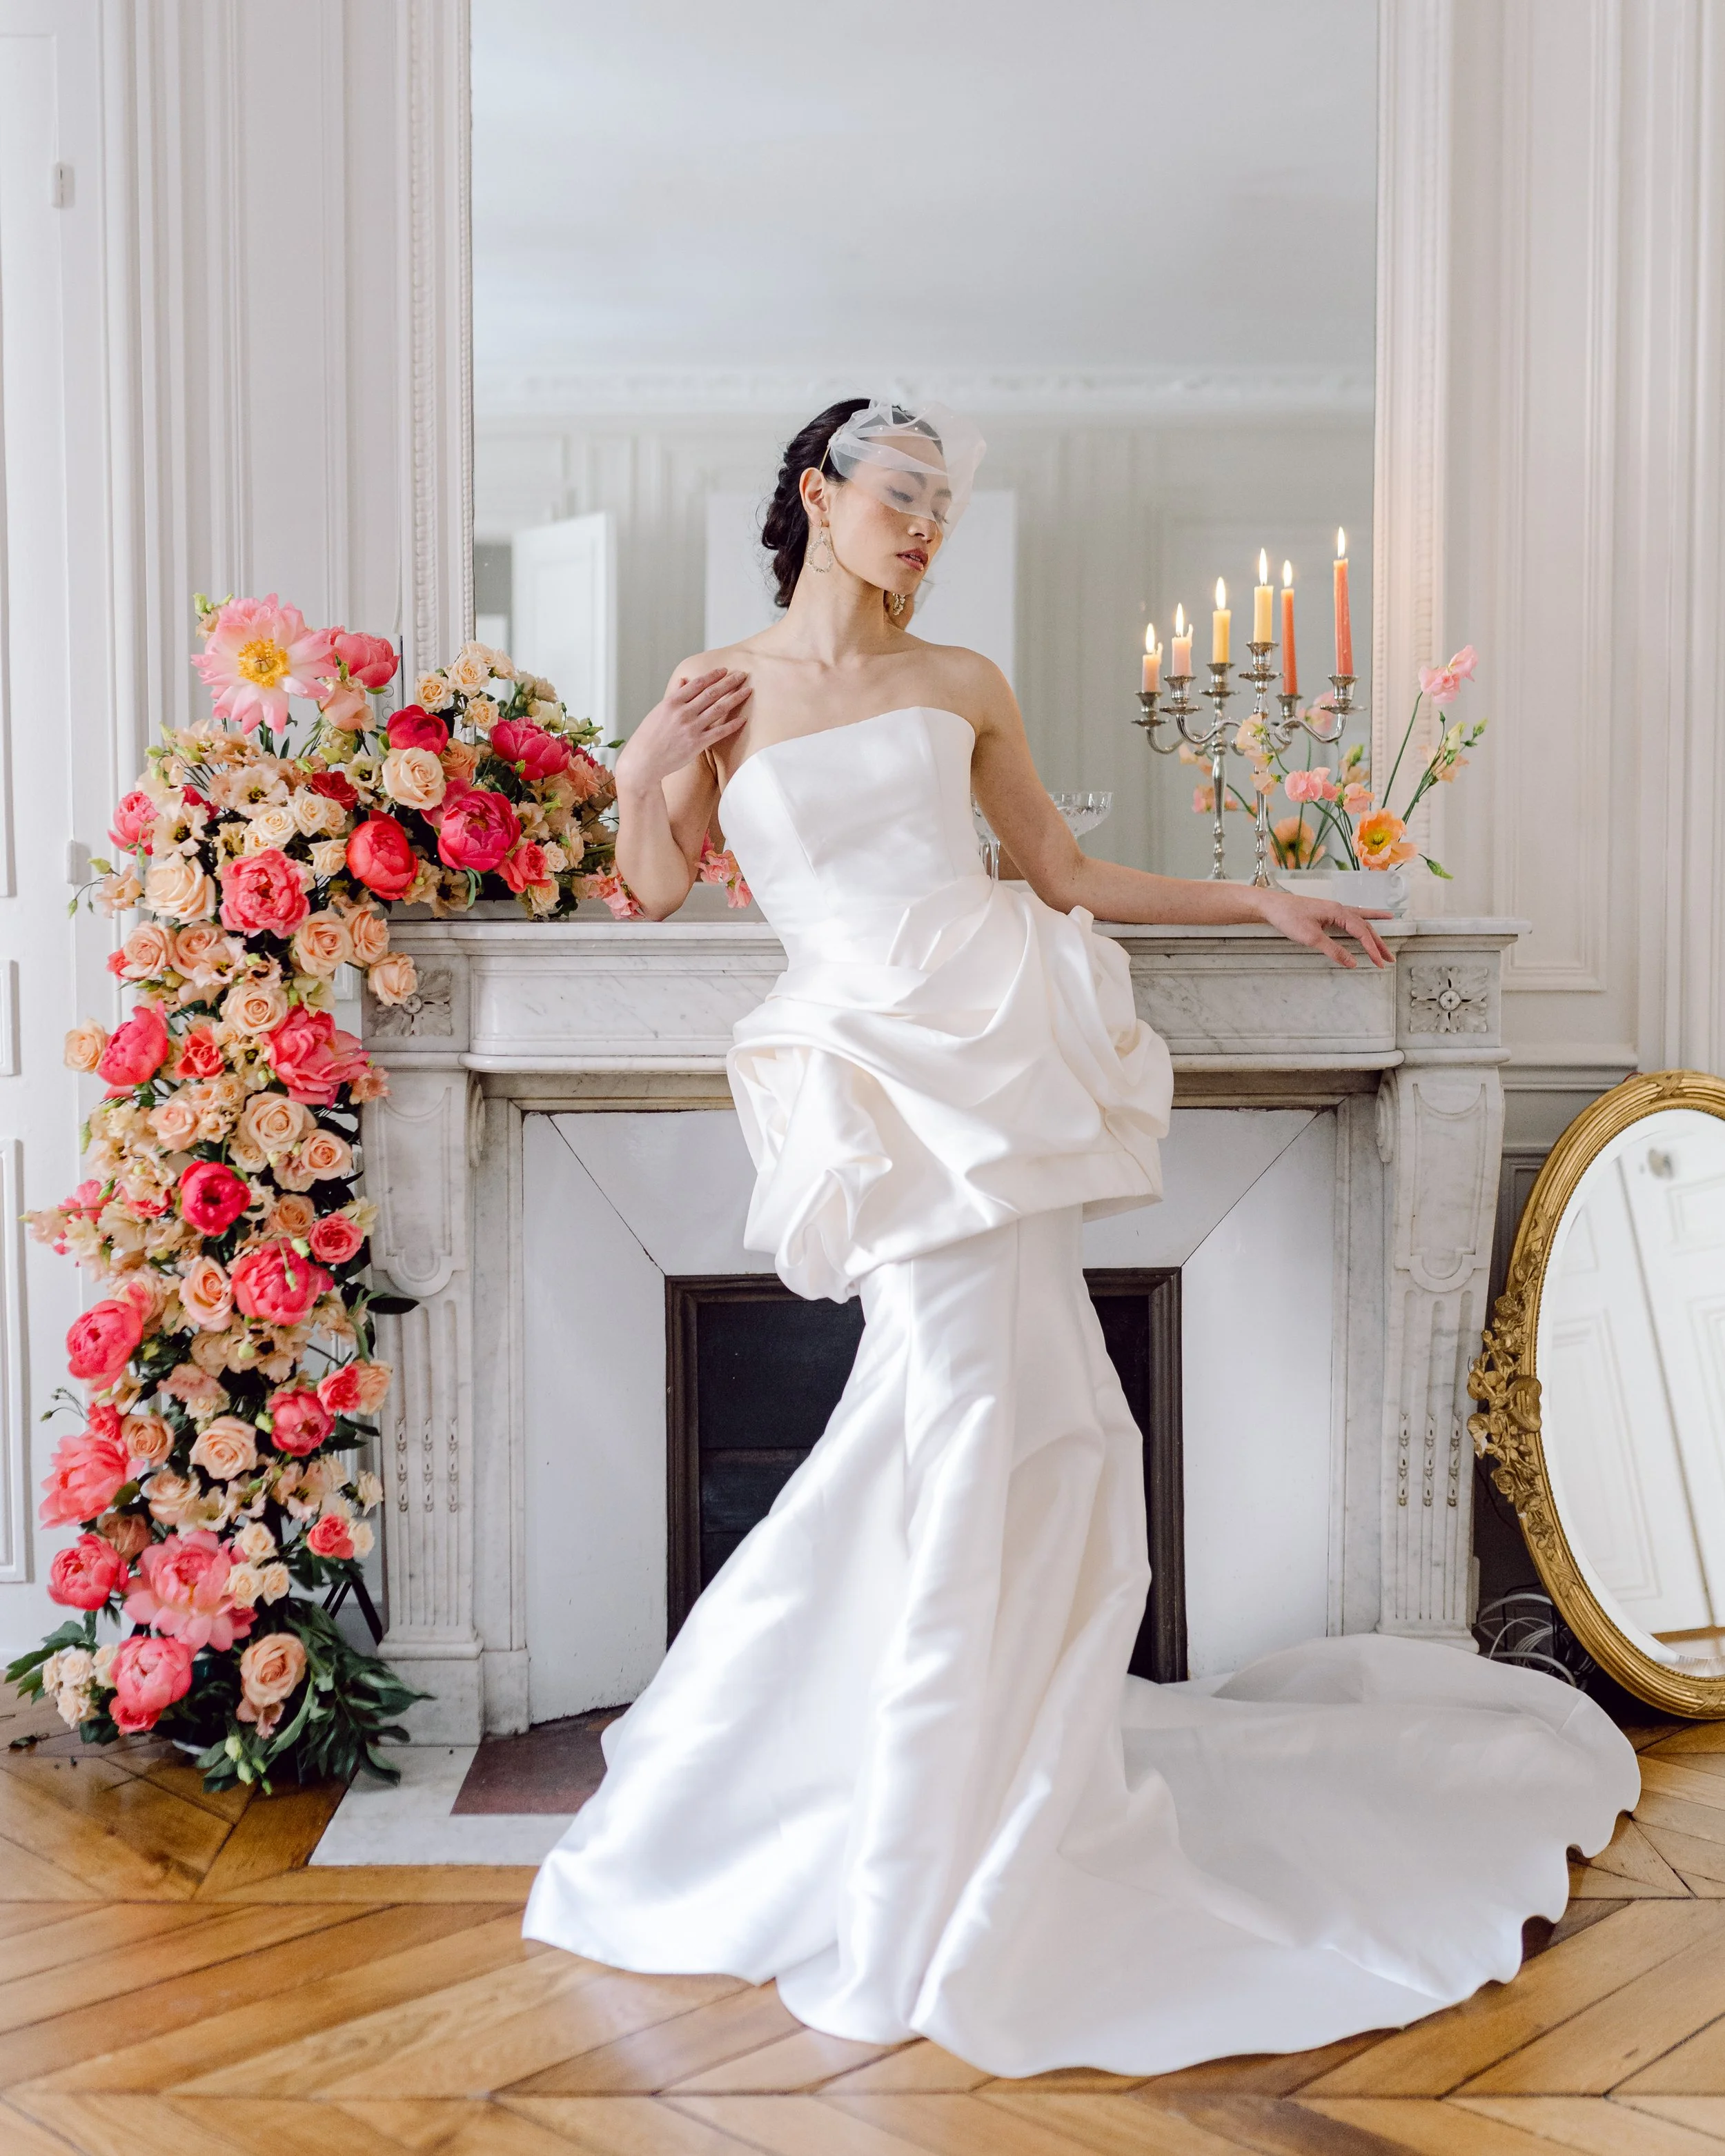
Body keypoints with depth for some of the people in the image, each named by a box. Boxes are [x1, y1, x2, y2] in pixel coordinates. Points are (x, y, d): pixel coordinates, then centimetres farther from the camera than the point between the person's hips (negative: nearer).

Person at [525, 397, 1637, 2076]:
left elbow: (1065, 877, 18)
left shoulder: (961, 686, 14)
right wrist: (643, 777, -9)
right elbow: (657, 888, 10)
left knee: (993, 1414, -2)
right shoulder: (720, 690, 7)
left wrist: (1262, 901, 17)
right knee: (974, 1403, -8)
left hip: (994, 1055, 3)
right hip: (880, 1078, -3)